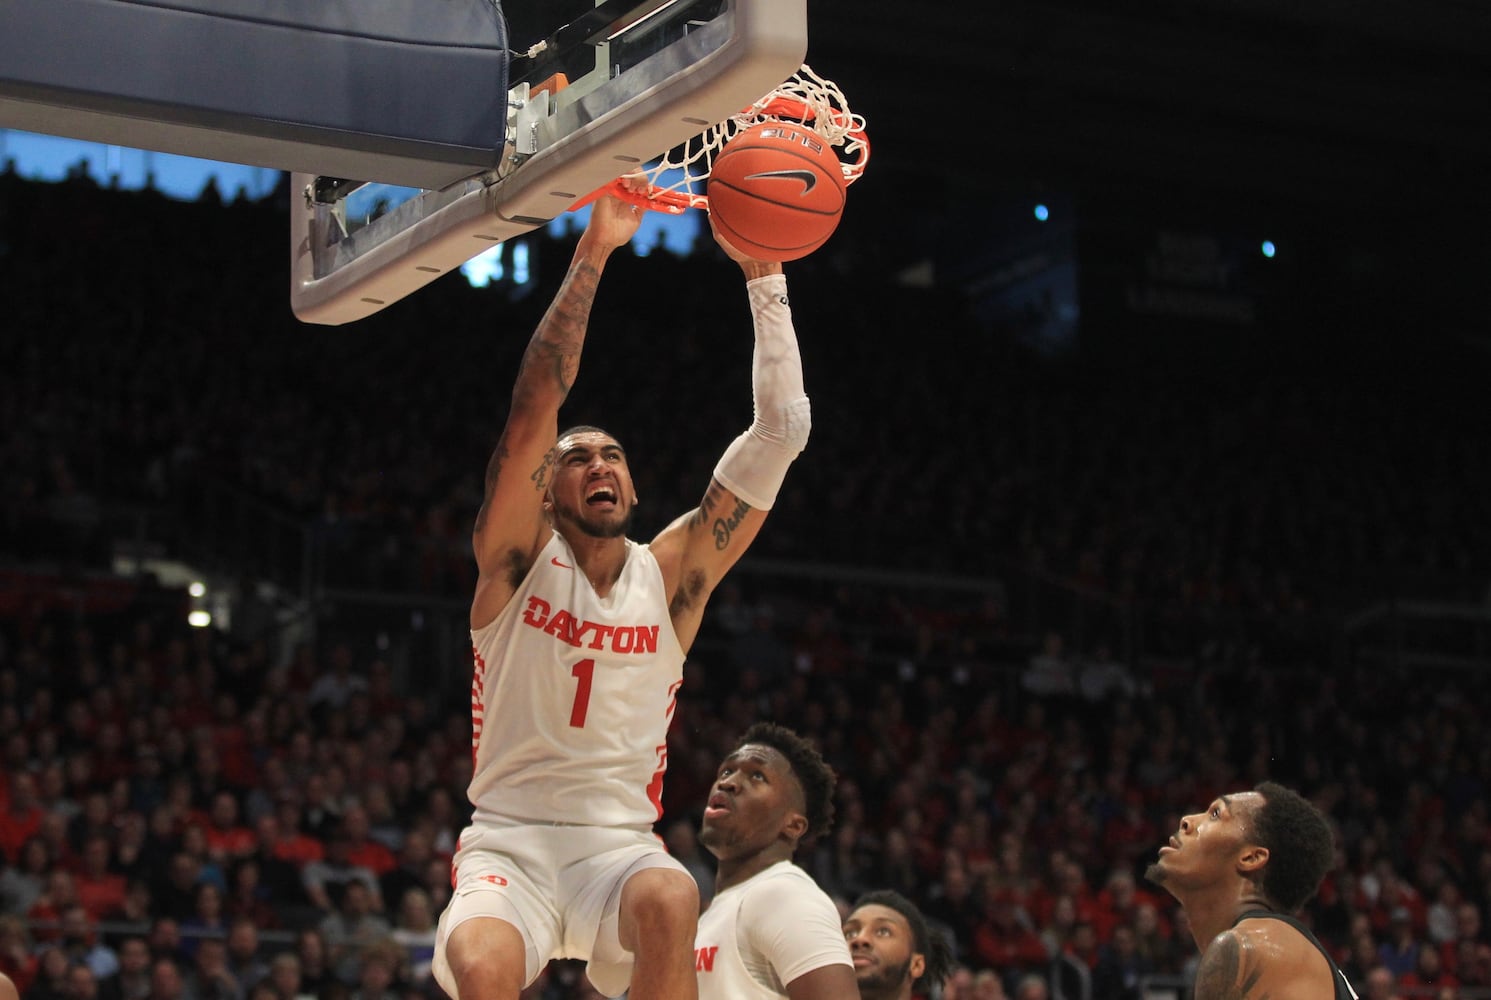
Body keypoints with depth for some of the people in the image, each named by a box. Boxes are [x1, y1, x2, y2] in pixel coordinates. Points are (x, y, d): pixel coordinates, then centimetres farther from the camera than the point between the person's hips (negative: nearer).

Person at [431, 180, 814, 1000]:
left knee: (671, 903, -34)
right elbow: (536, 402, -14)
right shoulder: (517, 557, 1)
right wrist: (591, 253, -20)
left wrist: (763, 274, -6)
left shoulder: (671, 574, 6)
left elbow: (781, 432, -1)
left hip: (621, 844, 2)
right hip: (510, 841, -2)